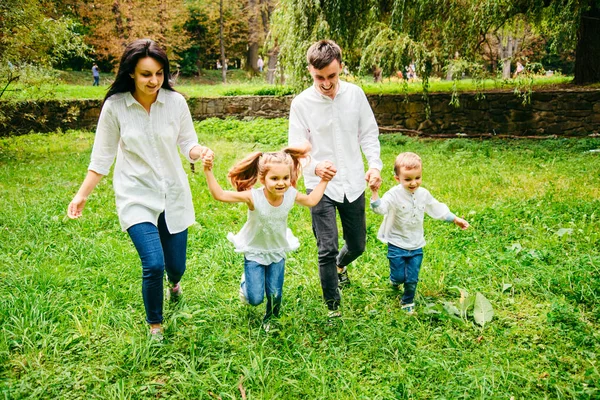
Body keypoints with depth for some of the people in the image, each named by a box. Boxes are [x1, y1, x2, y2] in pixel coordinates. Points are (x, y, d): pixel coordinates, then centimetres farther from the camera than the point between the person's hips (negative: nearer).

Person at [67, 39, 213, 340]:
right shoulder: (115, 106, -10)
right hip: (136, 197, -2)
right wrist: (82, 194, -3)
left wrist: (199, 151, -21)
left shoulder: (175, 101, -8)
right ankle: (155, 325, 14)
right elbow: (102, 156, -1)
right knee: (153, 265, -15)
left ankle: (174, 283, 52)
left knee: (176, 265, 10)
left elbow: (187, 144, 1)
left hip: (173, 194, 2)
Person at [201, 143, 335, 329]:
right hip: (254, 253, -3)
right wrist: (208, 172, -44)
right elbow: (219, 195, -33)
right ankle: (246, 282, 36)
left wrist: (324, 180, -2)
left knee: (275, 296, 11)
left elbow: (311, 200, 2)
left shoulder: (291, 195, -19)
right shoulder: (253, 197, -31)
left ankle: (270, 320, 45)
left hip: (277, 252, 3)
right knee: (255, 299, -1)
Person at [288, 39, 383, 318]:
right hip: (321, 186, -3)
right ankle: (333, 307, 13)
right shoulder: (301, 103, -9)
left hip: (353, 183, 3)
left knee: (357, 246, 16)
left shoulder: (355, 94, -2)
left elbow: (369, 134, 6)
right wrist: (315, 167, -31)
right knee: (327, 249, -7)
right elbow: (296, 148, -10)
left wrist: (375, 165, -11)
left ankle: (340, 265, 53)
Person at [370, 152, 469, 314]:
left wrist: (455, 219, 18)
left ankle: (408, 301, 34)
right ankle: (395, 280, 42)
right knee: (399, 276, 4)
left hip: (416, 246, 4)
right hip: (397, 244, -4)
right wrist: (375, 192, -54)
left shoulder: (423, 194, -1)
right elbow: (380, 208, -37)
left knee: (412, 279, 8)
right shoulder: (394, 195, -19)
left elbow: (437, 209, 14)